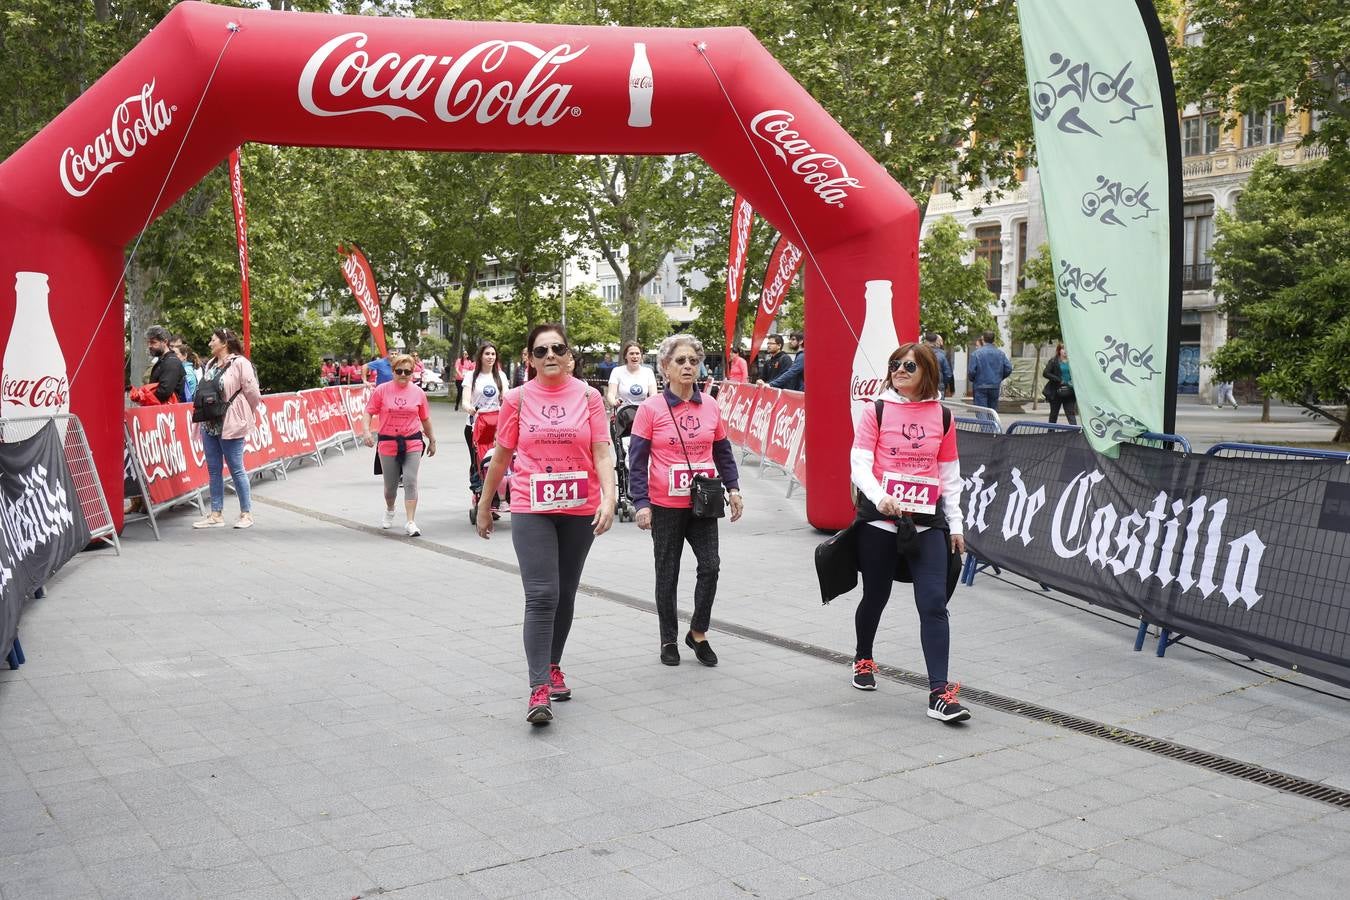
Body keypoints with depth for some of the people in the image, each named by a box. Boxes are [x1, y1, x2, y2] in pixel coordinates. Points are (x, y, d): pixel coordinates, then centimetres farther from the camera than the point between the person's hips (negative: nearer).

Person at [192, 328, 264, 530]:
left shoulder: (239, 363, -12)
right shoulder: (211, 365, 13)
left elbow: (252, 393, -12)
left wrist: (243, 416, 0)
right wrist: (202, 417, 11)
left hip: (230, 425, -8)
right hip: (209, 424, 8)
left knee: (236, 469, -1)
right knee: (213, 470, 10)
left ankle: (246, 513, 10)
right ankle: (216, 515, 17)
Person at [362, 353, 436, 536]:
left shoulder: (418, 393, 3)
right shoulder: (381, 390, -2)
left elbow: (425, 419, 13)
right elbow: (368, 412, -2)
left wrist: (432, 440, 19)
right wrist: (367, 431, -18)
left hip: (412, 444, 0)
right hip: (388, 443, 0)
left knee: (410, 483, -10)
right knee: (390, 485, 11)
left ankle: (411, 523, -8)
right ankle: (389, 511, 41)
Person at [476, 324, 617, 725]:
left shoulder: (588, 396, 1)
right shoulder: (517, 398, 0)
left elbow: (602, 453, -3)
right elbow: (501, 457, 8)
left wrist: (608, 499, -17)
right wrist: (484, 506, 13)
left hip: (579, 511, 2)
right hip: (532, 511, -2)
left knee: (565, 595, 14)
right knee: (541, 597, -11)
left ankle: (553, 666, 33)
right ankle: (539, 689, -10)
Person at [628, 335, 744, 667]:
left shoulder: (710, 406, 4)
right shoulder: (651, 408, -7)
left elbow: (722, 452, 15)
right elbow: (637, 459, -5)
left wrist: (733, 489, 7)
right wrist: (641, 503, -11)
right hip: (666, 506, -2)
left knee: (710, 566, -6)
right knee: (667, 574, 9)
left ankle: (698, 632, 15)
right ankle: (668, 640, 24)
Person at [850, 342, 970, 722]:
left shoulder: (942, 416, 7)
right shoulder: (877, 411, 1)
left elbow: (949, 474, 13)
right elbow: (859, 463, -6)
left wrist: (955, 524, 12)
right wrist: (878, 496, -24)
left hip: (927, 522, 1)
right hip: (880, 519, -1)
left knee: (934, 604, -8)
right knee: (875, 597, 13)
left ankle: (939, 692, -9)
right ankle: (863, 659, 40)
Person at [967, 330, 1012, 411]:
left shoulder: (976, 353, -10)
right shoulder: (1001, 354, 3)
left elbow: (971, 371, -13)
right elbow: (1008, 369, 2)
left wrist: (972, 380, 7)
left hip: (980, 387, -4)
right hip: (995, 387, 4)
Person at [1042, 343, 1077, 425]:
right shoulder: (1053, 362, -2)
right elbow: (1045, 373, -11)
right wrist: (1059, 380, -16)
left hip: (1069, 393, 1)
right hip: (1056, 392, -1)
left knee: (1071, 414, -6)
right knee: (1053, 415, 11)